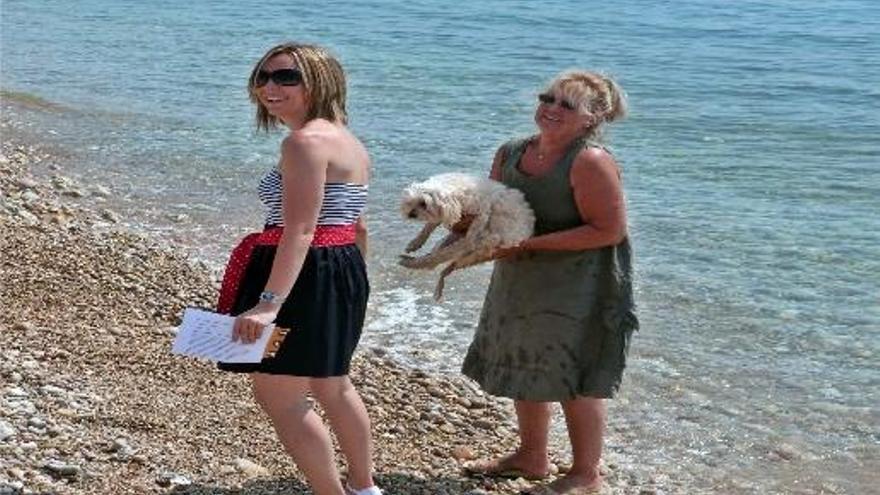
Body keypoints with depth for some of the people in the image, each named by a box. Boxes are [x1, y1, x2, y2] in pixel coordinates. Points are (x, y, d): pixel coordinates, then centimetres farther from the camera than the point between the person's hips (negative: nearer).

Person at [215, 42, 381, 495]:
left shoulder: (305, 140, -17)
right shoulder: (348, 142, 14)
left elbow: (300, 230, -26)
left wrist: (269, 303, -32)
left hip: (305, 278, -11)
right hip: (343, 271, 11)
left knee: (276, 393, -1)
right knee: (331, 385, 25)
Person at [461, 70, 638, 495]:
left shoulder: (591, 161, -21)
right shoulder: (510, 154, 2)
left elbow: (609, 230, -24)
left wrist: (530, 244, -25)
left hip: (578, 291, -8)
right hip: (519, 285, 8)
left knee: (576, 380, 3)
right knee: (526, 368, 19)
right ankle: (532, 457, 38)